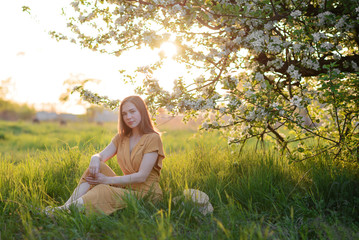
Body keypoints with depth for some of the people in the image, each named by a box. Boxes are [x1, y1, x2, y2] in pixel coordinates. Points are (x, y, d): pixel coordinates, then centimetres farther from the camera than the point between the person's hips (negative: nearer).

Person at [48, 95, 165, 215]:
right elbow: (101, 156, 3)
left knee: (102, 191, -31)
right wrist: (95, 158, -23)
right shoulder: (121, 137, 14)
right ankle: (68, 205, -30)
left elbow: (142, 176, -16)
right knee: (97, 166, -17)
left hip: (145, 193, -6)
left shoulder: (153, 138, -9)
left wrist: (108, 180, -19)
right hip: (125, 187, 6)